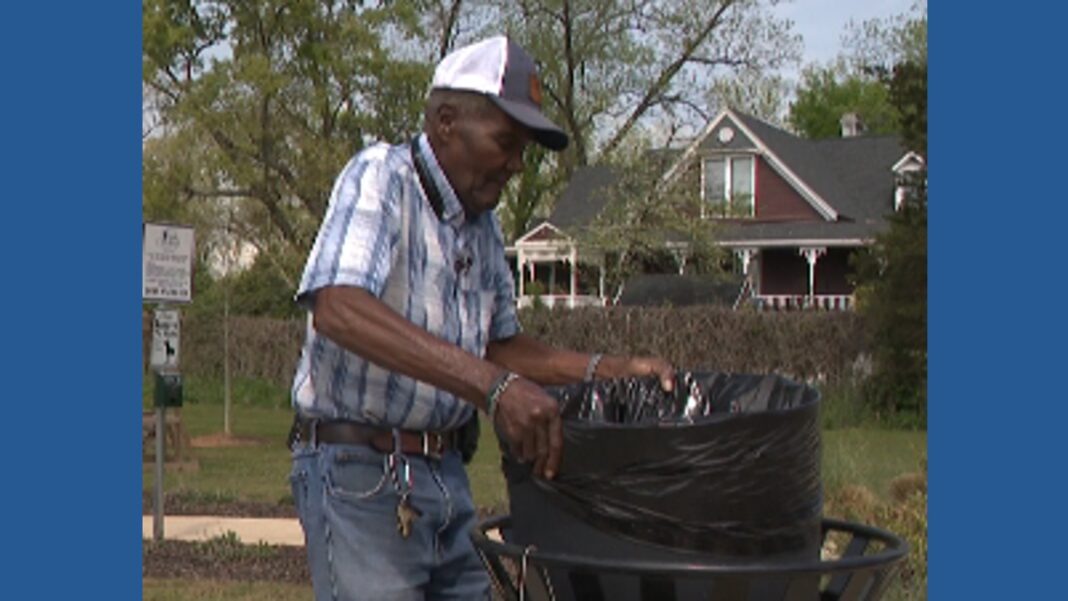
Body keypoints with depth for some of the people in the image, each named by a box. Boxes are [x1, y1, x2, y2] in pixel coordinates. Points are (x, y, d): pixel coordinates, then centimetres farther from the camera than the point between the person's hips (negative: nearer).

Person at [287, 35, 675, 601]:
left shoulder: (483, 226, 14)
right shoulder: (381, 177, -12)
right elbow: (338, 309, -30)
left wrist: (610, 369, 5)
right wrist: (491, 384, -38)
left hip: (446, 472, 8)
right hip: (360, 472, -8)